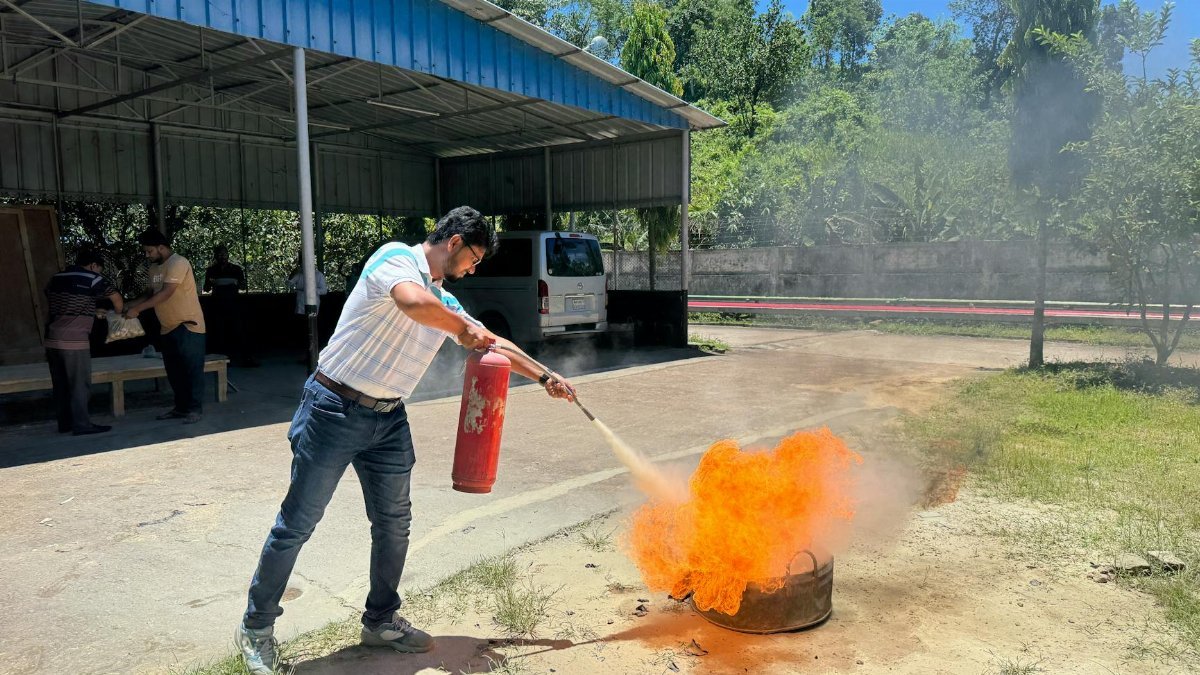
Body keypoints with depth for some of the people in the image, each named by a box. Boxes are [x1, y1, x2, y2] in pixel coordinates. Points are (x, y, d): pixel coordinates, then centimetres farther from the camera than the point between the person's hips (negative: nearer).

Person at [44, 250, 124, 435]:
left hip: (52, 340, 7)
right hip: (74, 341, -7)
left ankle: (65, 423, 19)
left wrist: (93, 313, 29)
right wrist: (118, 314, 26)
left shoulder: (55, 279, 16)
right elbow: (116, 298, 5)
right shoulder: (93, 279, -4)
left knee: (61, 385, 12)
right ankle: (81, 424, -1)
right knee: (80, 384, -1)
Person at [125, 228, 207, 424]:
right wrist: (132, 306, 0)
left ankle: (194, 409, -2)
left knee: (192, 369, -5)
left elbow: (166, 293, -22)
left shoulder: (178, 263, -15)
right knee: (174, 371, 12)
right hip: (168, 328, 9)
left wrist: (138, 309, -22)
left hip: (188, 326, -9)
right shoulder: (154, 268, 13)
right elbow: (152, 294, 17)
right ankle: (181, 407, 21)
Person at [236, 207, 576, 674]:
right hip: (335, 408, -8)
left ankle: (381, 621, 28)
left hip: (389, 419, 8)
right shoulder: (396, 257, -10)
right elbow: (412, 302, -32)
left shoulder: (446, 303, 13)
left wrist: (544, 377, 19)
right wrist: (463, 328, -15)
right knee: (297, 523, 3)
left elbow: (494, 344, 22)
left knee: (394, 523, 11)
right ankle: (256, 626, 20)